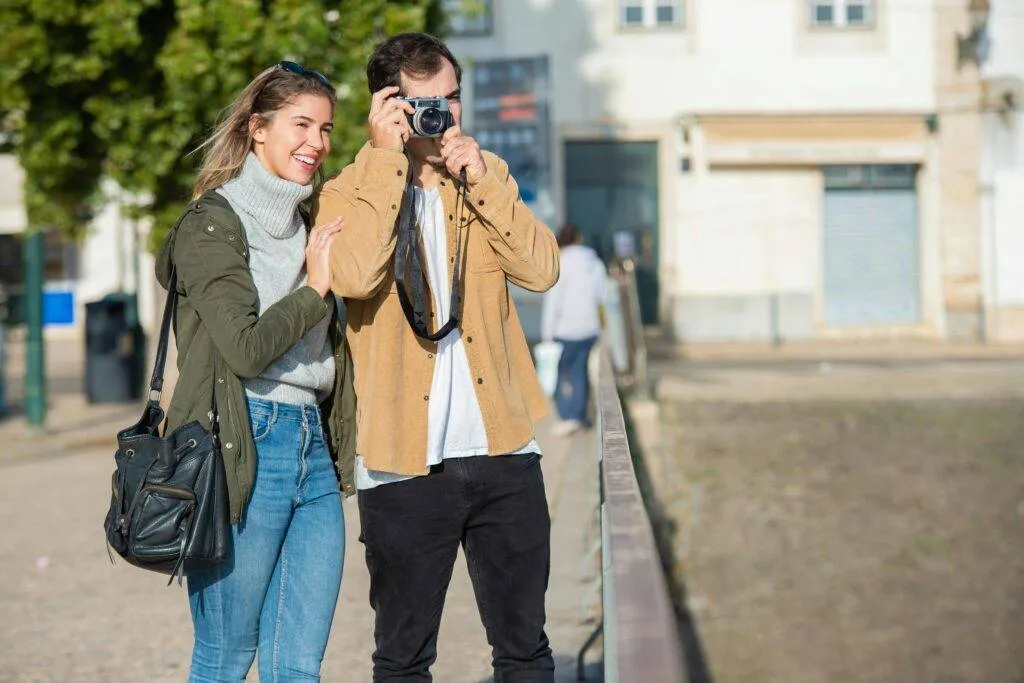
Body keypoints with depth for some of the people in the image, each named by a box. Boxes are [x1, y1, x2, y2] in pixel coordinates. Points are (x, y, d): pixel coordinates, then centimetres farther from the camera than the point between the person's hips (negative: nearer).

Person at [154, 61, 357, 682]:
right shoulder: (212, 223, -5)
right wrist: (314, 287, -5)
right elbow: (245, 347, -16)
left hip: (314, 447, 7)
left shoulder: (306, 225, 19)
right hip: (246, 449, -7)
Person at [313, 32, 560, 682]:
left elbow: (542, 268, -4)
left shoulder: (485, 178, 11)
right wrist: (387, 156, -18)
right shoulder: (349, 193, -1)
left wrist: (479, 177, -12)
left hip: (504, 454, 3)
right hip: (404, 464, -3)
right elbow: (353, 276, -23)